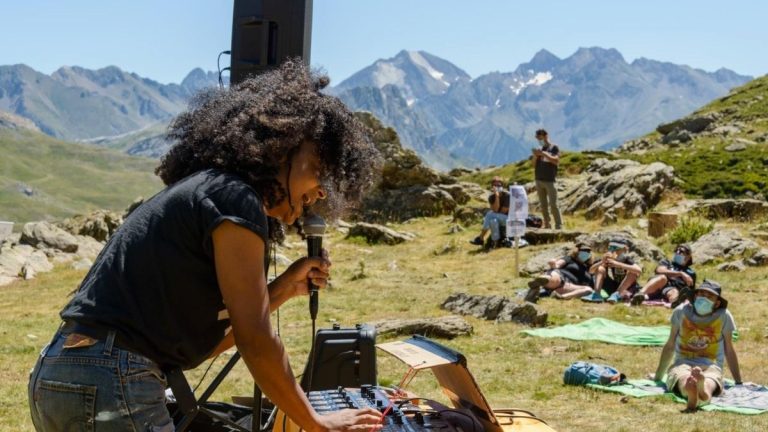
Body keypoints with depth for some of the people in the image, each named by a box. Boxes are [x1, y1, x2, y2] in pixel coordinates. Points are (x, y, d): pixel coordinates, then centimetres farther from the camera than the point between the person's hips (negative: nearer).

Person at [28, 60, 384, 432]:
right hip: (107, 385, -10)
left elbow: (204, 339, 19)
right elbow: (255, 341, -10)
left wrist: (280, 291, 18)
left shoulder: (202, 188, 19)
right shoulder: (233, 196, -9)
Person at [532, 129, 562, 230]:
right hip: (539, 180, 5)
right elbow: (534, 165, 13)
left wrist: (544, 154, -19)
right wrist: (535, 156, -5)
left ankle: (559, 225, -6)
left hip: (550, 180, -5)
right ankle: (547, 224, 10)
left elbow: (557, 161, -14)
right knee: (543, 204, 6)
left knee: (553, 204, -9)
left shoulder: (554, 148, 0)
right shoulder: (539, 149, 14)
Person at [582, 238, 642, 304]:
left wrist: (618, 264, -46)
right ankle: (596, 294, -23)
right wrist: (602, 262, -34)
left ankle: (617, 295, -34)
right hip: (614, 288, 4)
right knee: (600, 269, -8)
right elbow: (591, 271, -13)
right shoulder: (610, 260, -8)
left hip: (628, 289, -4)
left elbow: (639, 270, -42)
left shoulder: (627, 260, -19)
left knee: (632, 272, -30)